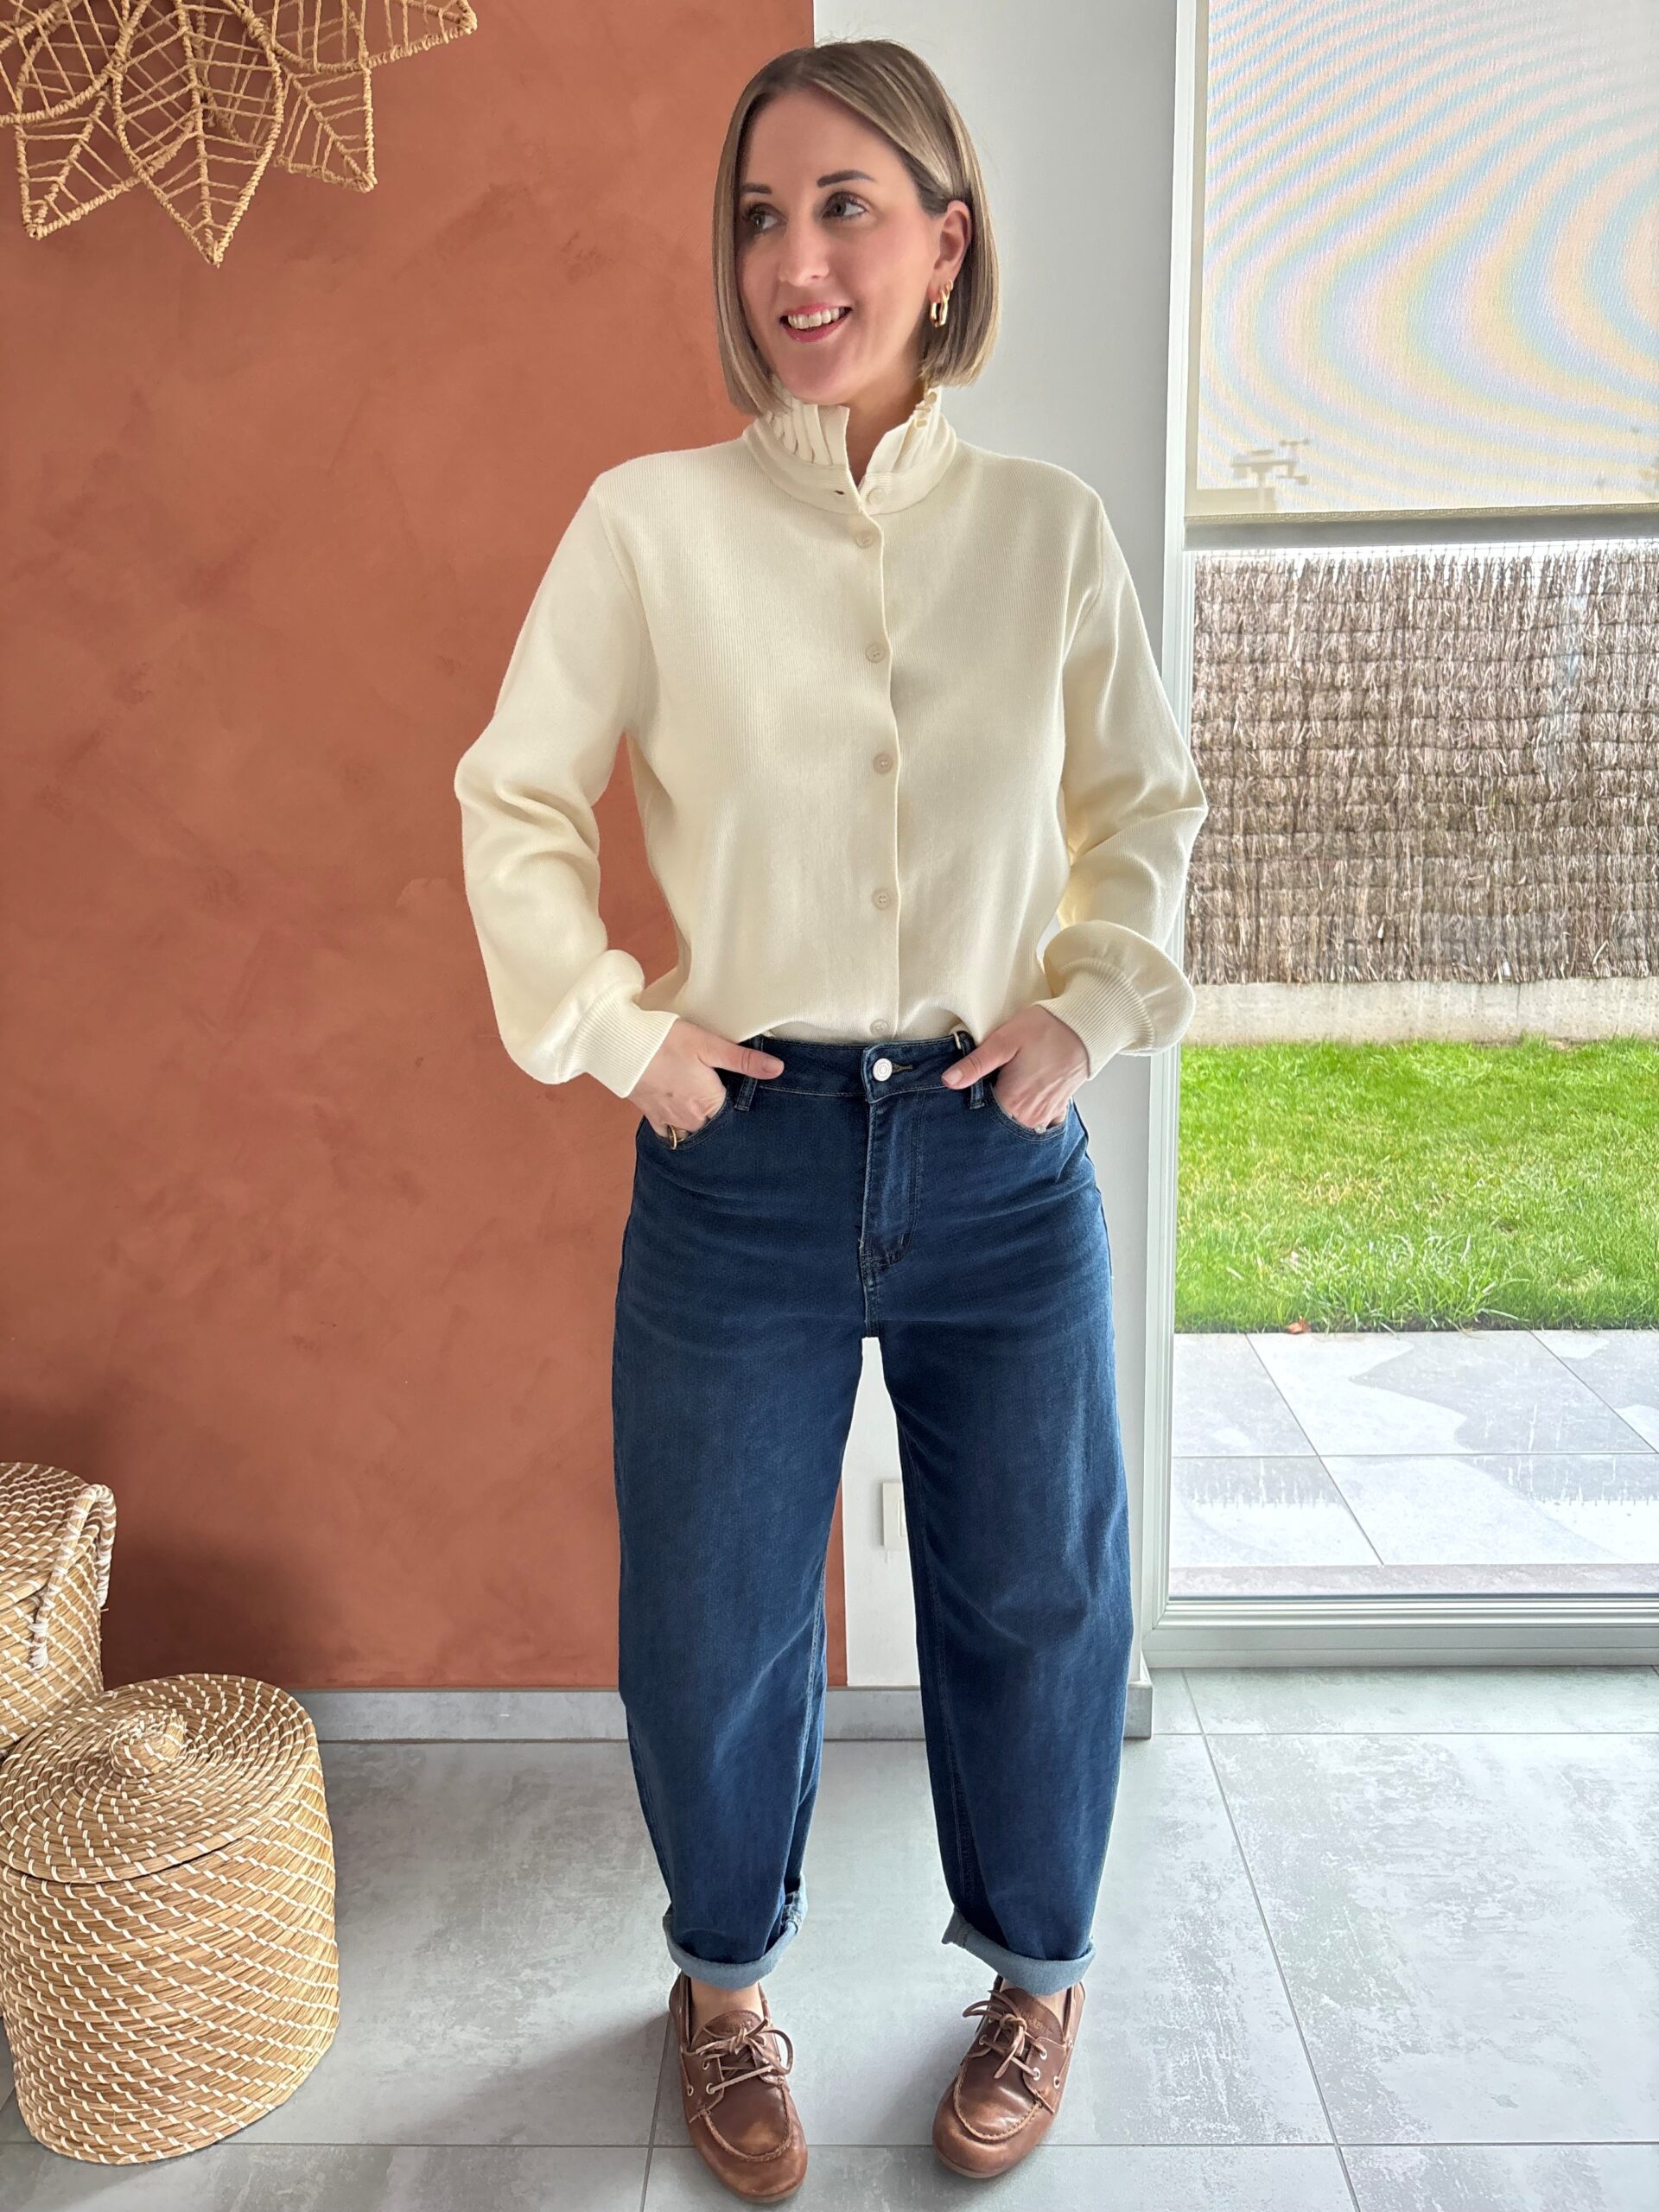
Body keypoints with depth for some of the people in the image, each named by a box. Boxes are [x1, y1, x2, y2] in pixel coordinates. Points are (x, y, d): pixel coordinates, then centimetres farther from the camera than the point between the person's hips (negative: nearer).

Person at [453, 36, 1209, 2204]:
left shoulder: (1048, 524, 2)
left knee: (1034, 1592, 13)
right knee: (715, 1609, 11)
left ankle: (1038, 1967, 42)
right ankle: (727, 1977, 41)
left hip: (999, 1153, 2)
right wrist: (616, 1032, -4)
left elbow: (1147, 802, 12)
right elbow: (514, 800, 3)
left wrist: (1086, 1007, 1)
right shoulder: (651, 517, -3)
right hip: (745, 1153, -1)